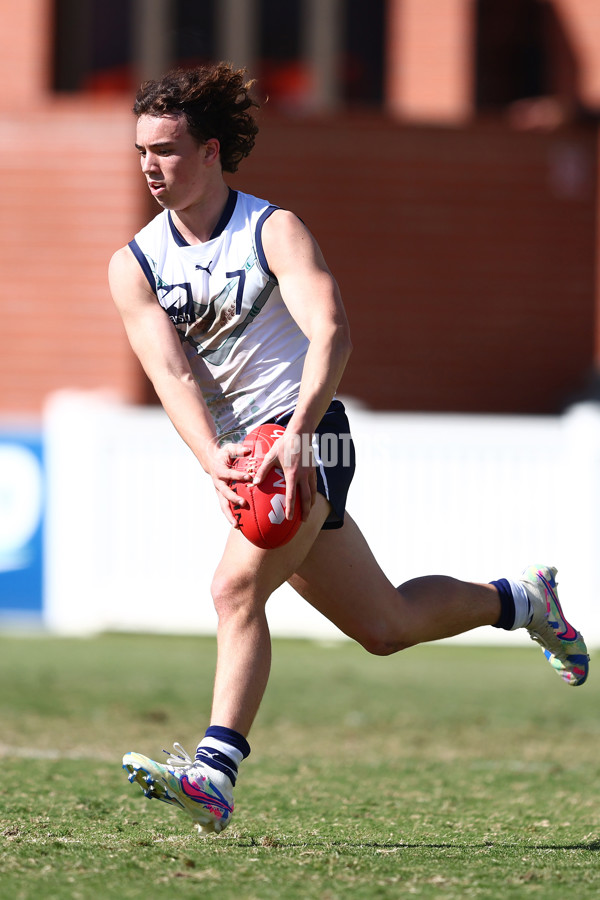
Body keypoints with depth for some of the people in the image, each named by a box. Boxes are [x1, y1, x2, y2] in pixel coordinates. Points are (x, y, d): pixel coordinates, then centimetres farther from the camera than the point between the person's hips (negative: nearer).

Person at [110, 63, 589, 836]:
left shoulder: (273, 231, -8)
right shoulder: (134, 265, 3)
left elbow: (330, 333, -23)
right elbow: (171, 373, -10)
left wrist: (294, 434, -40)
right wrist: (213, 462, -29)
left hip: (306, 440, -6)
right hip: (239, 455, 6)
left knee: (236, 587, -28)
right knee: (384, 627, 14)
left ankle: (215, 773, -34)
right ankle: (521, 601, 39)